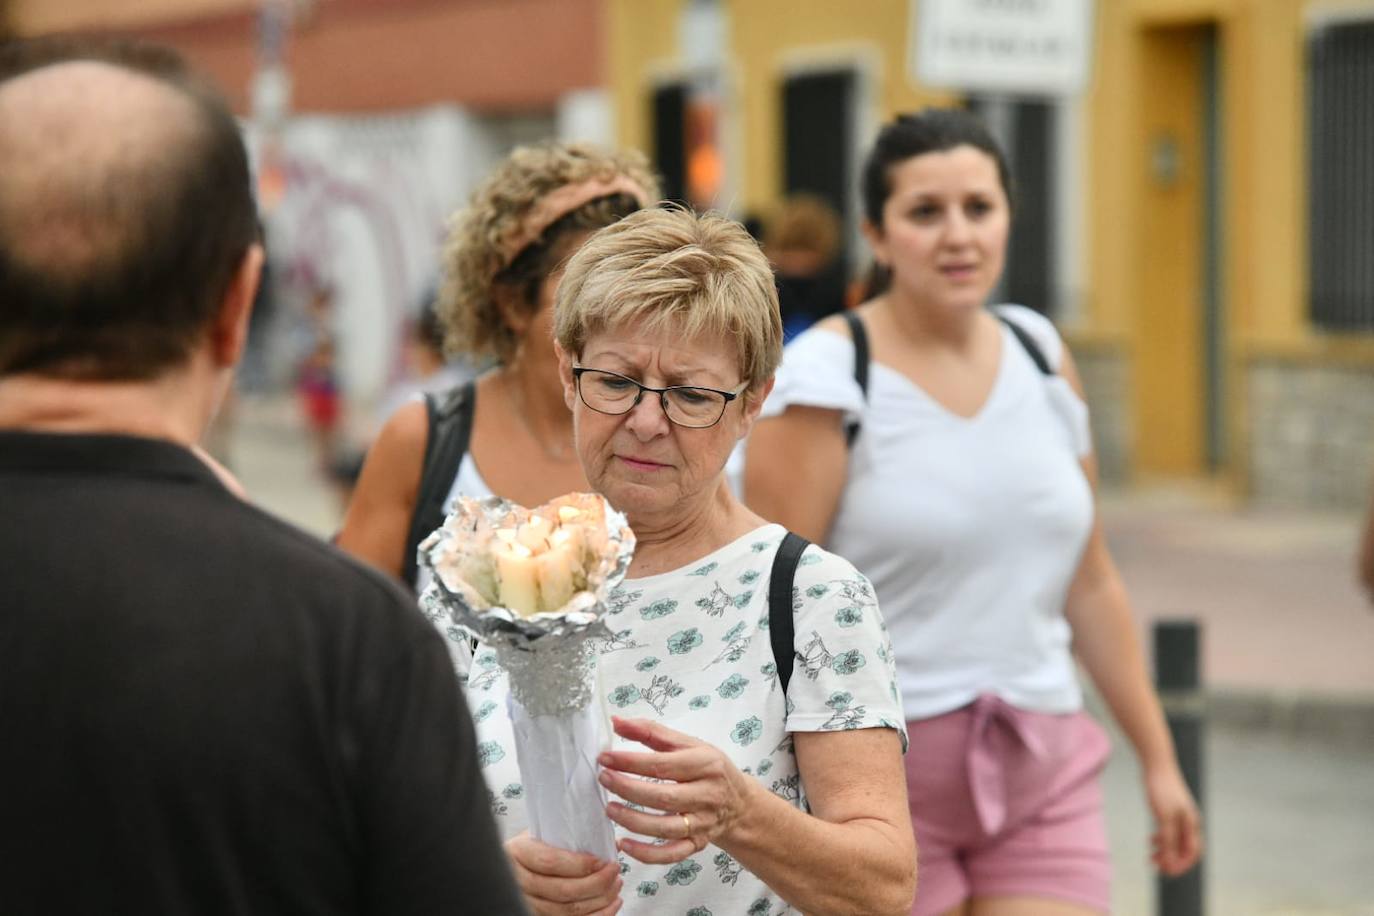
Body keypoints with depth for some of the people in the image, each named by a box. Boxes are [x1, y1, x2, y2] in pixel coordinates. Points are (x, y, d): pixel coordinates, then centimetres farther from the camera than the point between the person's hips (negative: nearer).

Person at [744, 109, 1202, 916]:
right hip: (880, 779, -4)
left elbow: (1090, 583, 14)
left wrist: (1158, 756, 15)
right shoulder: (825, 383, -10)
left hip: (1042, 774, 5)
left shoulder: (1043, 357, 7)